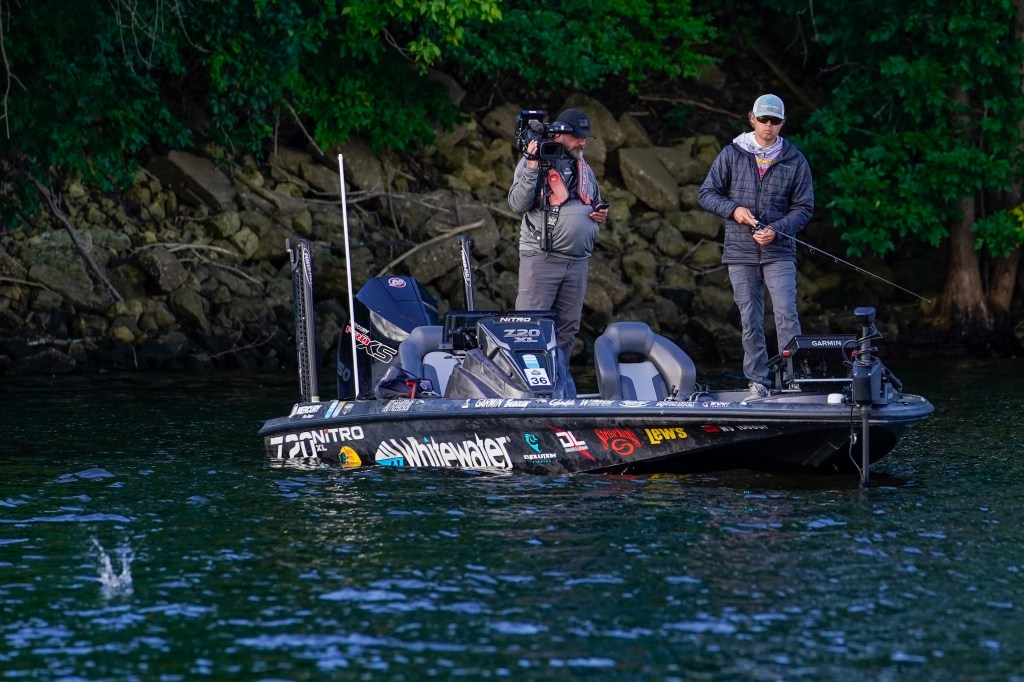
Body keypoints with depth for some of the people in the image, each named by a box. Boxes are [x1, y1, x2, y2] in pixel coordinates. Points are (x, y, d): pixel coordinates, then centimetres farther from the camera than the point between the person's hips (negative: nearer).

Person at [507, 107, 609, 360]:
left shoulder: (585, 169, 18)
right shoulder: (534, 161, -2)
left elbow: (594, 205, 30)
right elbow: (518, 204, -12)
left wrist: (600, 215, 7)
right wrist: (531, 168, -19)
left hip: (578, 261, 6)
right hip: (541, 257, -6)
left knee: (568, 328, 9)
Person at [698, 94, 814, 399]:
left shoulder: (794, 161, 4)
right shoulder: (732, 155, 5)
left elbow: (803, 208, 4)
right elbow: (706, 194, 7)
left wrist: (776, 230, -13)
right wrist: (733, 209, -11)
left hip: (778, 252, -1)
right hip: (740, 252, 1)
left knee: (786, 314, -13)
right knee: (750, 321, 4)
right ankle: (758, 382, 10)